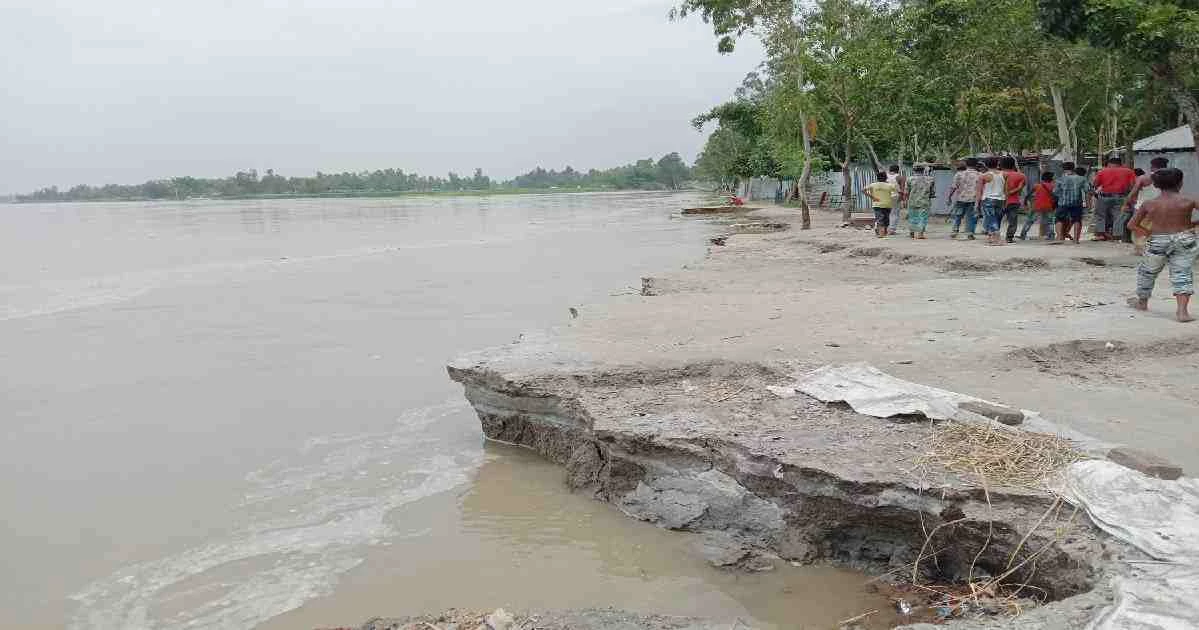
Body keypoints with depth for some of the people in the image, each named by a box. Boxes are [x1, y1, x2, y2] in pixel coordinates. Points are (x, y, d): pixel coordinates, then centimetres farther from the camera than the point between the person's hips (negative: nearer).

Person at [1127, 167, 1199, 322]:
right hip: (1184, 240, -1)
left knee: (1147, 271, 21)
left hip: (1158, 241, 1)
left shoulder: (1149, 204, -5)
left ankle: (1142, 302, 40)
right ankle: (1182, 311, -7)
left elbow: (1132, 225, 0)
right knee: (1182, 274, 4)